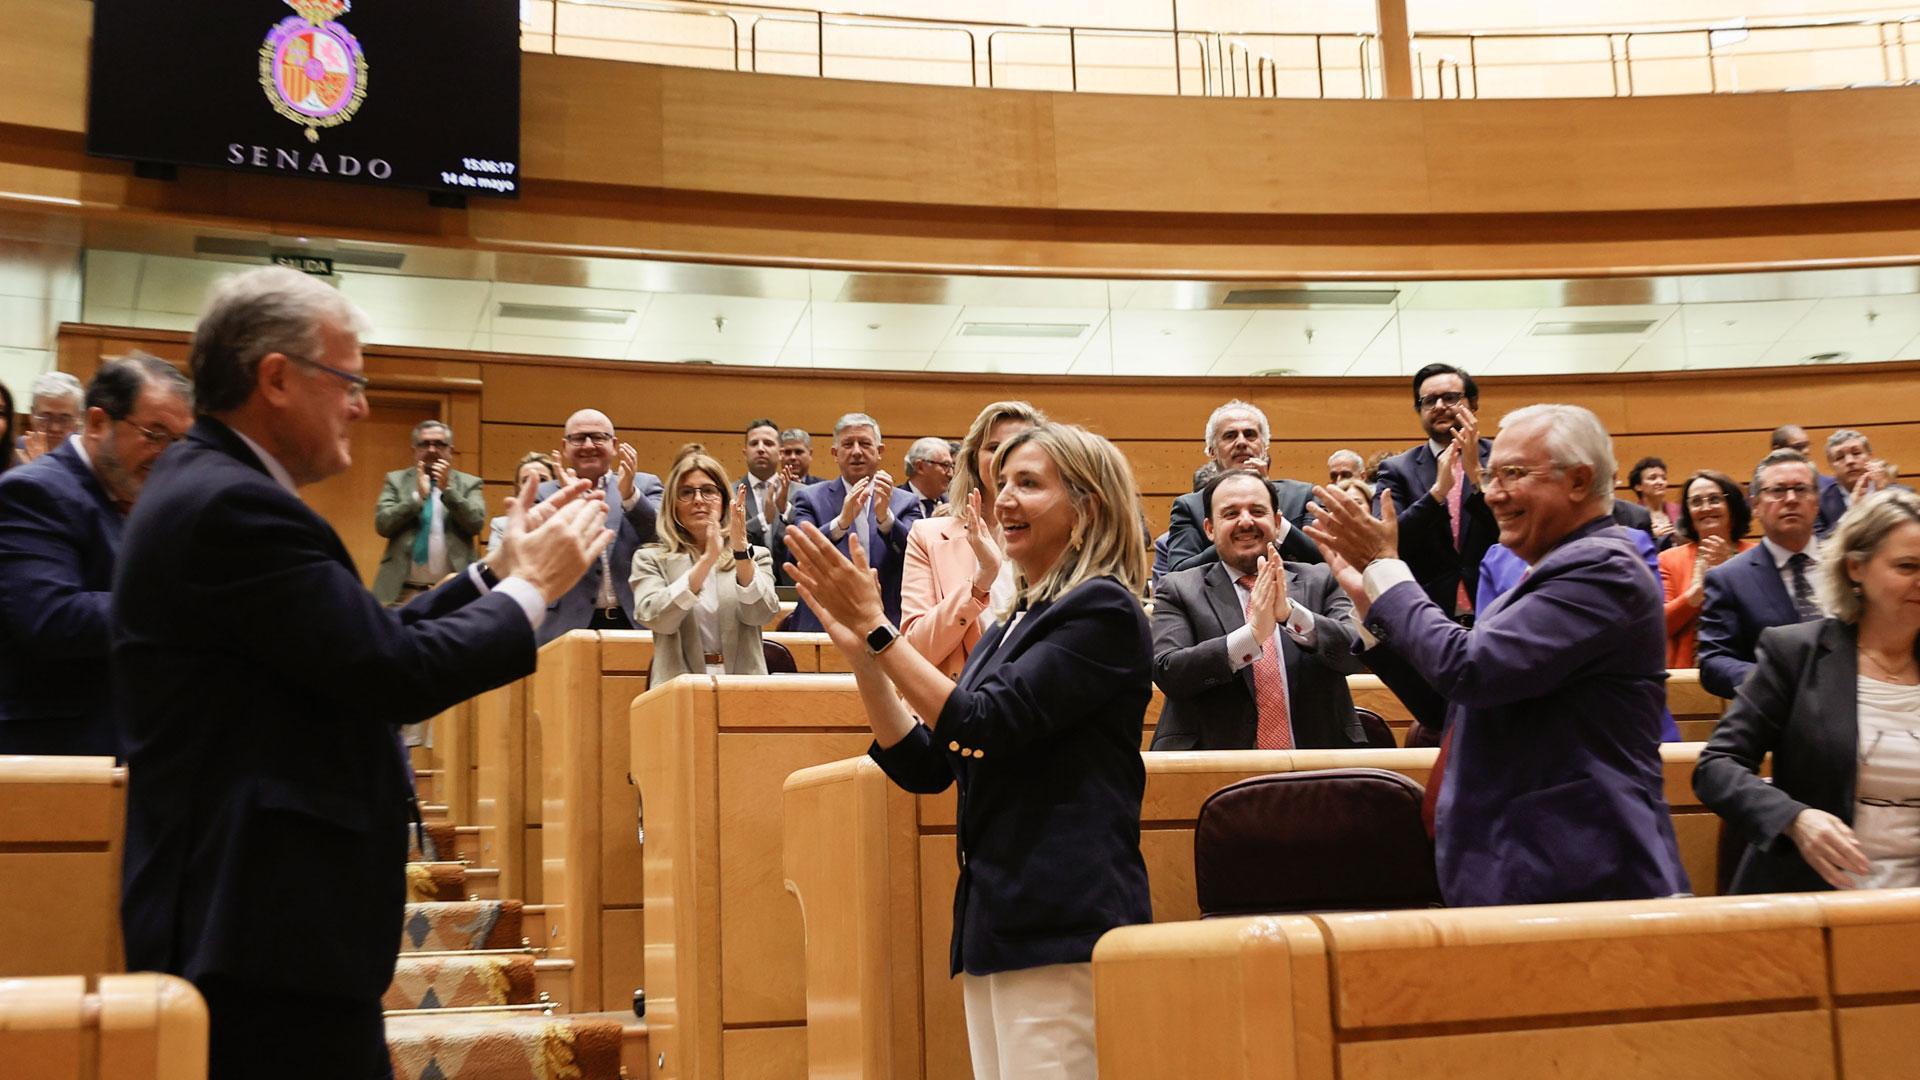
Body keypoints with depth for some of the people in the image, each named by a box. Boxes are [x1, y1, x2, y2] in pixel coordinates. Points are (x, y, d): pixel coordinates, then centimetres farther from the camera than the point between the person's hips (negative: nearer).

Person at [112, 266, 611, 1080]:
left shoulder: (204, 486, 13)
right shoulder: (235, 505, -20)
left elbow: (358, 648, 13)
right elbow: (398, 675, -23)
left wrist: (495, 572, 11)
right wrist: (532, 588, -8)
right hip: (269, 925, -11)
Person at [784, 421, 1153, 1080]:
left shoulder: (1102, 611, -8)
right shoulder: (1013, 625, 17)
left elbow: (985, 724, -18)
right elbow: (924, 767, 12)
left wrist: (876, 628, -14)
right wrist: (857, 648, 3)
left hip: (1063, 924, -8)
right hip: (992, 920, 9)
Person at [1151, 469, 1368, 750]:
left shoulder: (1321, 581, 10)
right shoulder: (1178, 590, 6)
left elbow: (1358, 652, -3)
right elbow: (1166, 673, -7)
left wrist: (1291, 613, -18)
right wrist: (1252, 634, -18)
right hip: (1218, 765, -1)